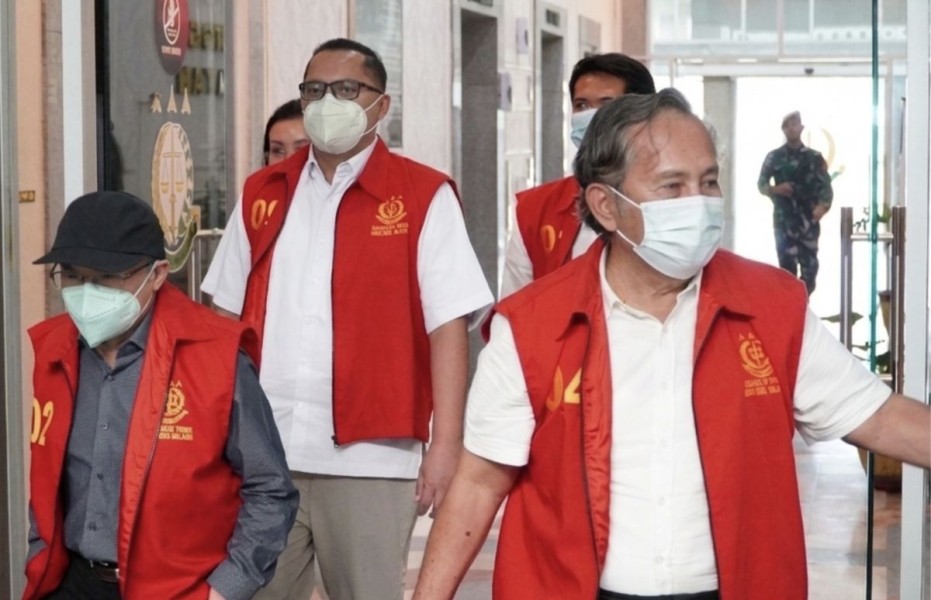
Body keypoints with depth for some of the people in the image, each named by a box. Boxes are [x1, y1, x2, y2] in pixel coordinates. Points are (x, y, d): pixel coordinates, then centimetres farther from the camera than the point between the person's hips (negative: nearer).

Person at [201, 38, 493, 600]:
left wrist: (446, 441, -13)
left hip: (368, 456, -4)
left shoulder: (424, 196, -2)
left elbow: (448, 325, -7)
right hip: (261, 453, 4)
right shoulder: (262, 193, 12)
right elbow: (227, 317, 15)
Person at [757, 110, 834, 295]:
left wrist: (823, 205, -16)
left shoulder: (814, 157, 7)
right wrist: (775, 189, -12)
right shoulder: (774, 157, 7)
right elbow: (761, 184, 9)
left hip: (809, 220, 1)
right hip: (784, 220, -1)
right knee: (787, 266, -7)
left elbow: (826, 186, 3)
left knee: (809, 265, 0)